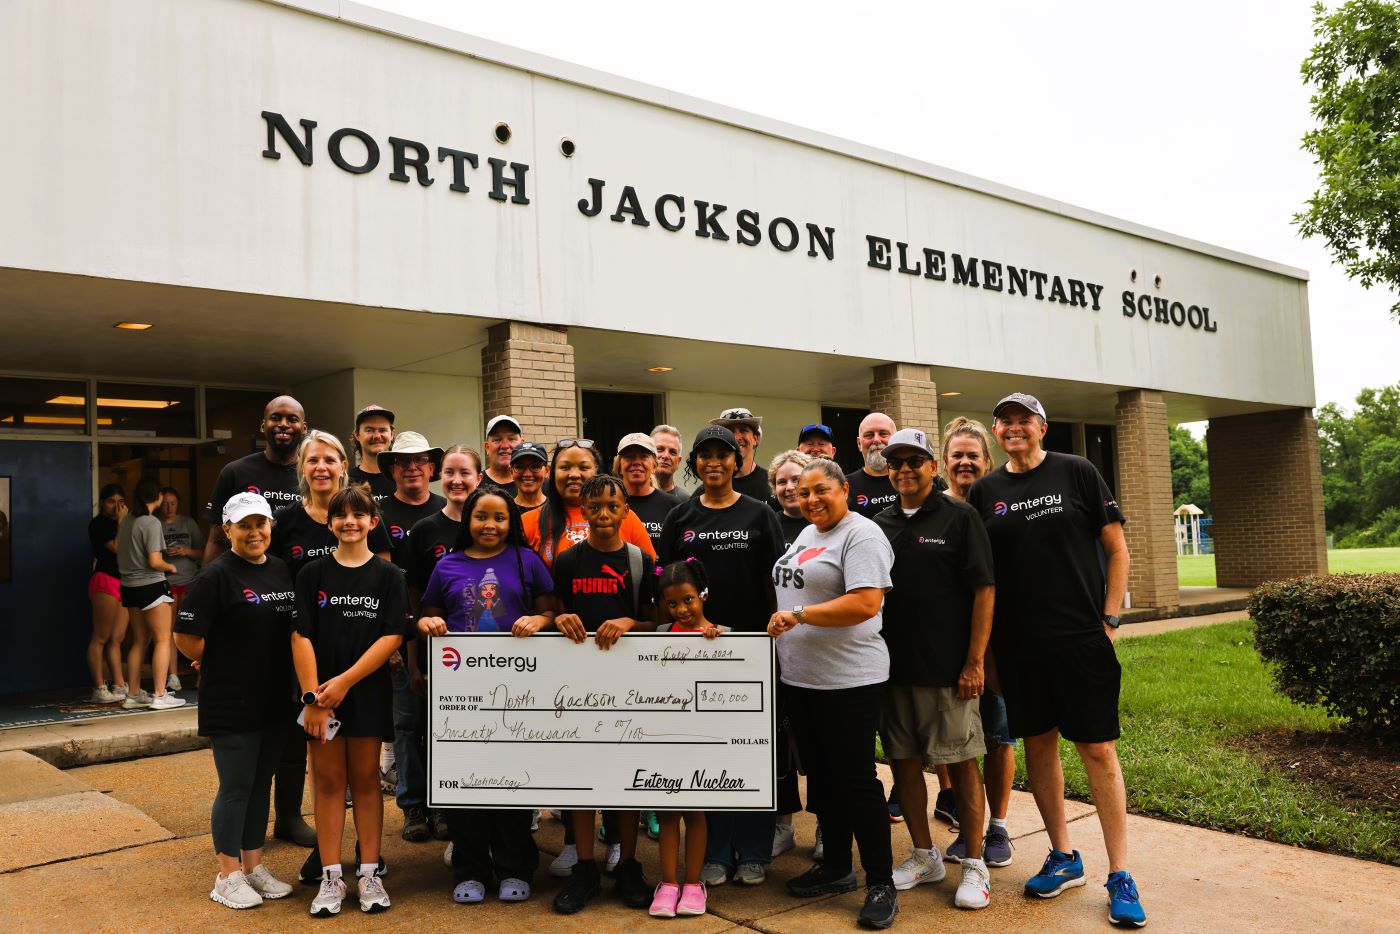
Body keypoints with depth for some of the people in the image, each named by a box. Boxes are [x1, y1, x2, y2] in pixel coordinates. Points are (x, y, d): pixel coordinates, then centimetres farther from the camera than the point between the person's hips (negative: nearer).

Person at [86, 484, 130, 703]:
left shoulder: (119, 523, 21)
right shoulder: (98, 523, -1)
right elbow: (116, 547, -15)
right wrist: (121, 521, -9)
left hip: (123, 582, 8)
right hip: (105, 580, -8)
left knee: (117, 638, 6)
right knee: (101, 638, -6)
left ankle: (120, 686, 6)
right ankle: (99, 689, -6)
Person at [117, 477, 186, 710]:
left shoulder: (126, 521, 9)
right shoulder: (151, 522, -15)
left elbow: (120, 553, 14)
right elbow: (154, 562, -19)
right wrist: (170, 566, 0)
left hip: (129, 586, 8)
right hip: (151, 586, -8)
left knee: (140, 641, 14)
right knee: (163, 640, -2)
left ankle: (133, 694, 17)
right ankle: (159, 695, -5)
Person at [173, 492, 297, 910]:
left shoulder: (282, 570, 7)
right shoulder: (217, 576, -14)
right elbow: (185, 636, -16)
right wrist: (220, 664, -4)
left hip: (275, 700, 6)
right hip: (230, 704, -6)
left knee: (261, 784, 15)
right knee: (236, 787, 2)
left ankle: (254, 866, 27)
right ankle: (228, 876, 16)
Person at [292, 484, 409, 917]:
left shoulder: (389, 576, 0)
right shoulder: (312, 574, 3)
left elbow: (392, 637, -7)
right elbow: (301, 637, -3)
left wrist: (345, 681, -14)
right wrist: (312, 695, -12)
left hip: (368, 693, -1)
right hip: (321, 694, 1)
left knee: (365, 779, 7)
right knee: (328, 781, 6)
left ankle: (369, 874, 16)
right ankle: (331, 877, 13)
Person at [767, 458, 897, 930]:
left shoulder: (861, 534, -13)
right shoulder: (806, 535, 15)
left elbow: (866, 603, -24)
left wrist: (799, 615, -22)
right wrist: (780, 622, 11)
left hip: (848, 678, -9)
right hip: (799, 677, 9)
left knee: (855, 779, -2)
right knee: (820, 774, 16)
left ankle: (881, 884, 11)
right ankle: (836, 867, 31)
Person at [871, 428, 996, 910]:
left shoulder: (959, 517, -3)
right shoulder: (880, 526, 10)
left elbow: (983, 591, -7)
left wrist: (974, 662, -13)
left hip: (949, 670, -5)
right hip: (894, 668, 5)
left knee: (961, 764, 3)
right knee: (904, 762, 10)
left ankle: (974, 865, 16)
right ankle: (925, 856, 26)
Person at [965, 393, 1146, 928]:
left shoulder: (1076, 473, -1)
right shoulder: (985, 492, 6)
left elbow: (1117, 548, 1)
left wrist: (1110, 618, -6)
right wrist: (983, 646, 4)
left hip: (1081, 637, -3)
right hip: (1018, 643, 3)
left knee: (1097, 748, -2)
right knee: (1038, 743, 11)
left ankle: (1120, 877, 9)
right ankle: (1063, 858, 26)